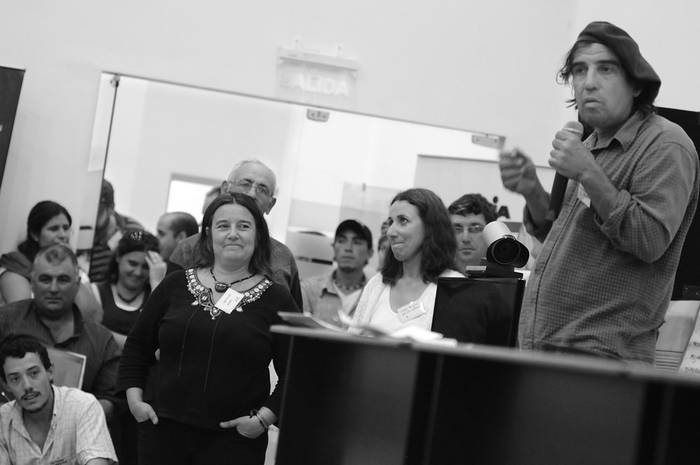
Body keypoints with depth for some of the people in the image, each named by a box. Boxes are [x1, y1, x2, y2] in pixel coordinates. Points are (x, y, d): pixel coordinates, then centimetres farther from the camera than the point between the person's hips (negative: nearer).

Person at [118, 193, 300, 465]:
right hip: (162, 430, 2)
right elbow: (137, 346, 16)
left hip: (233, 441, -2)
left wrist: (265, 416, -8)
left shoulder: (276, 299, 2)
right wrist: (134, 396, 5)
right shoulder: (176, 285, 8)